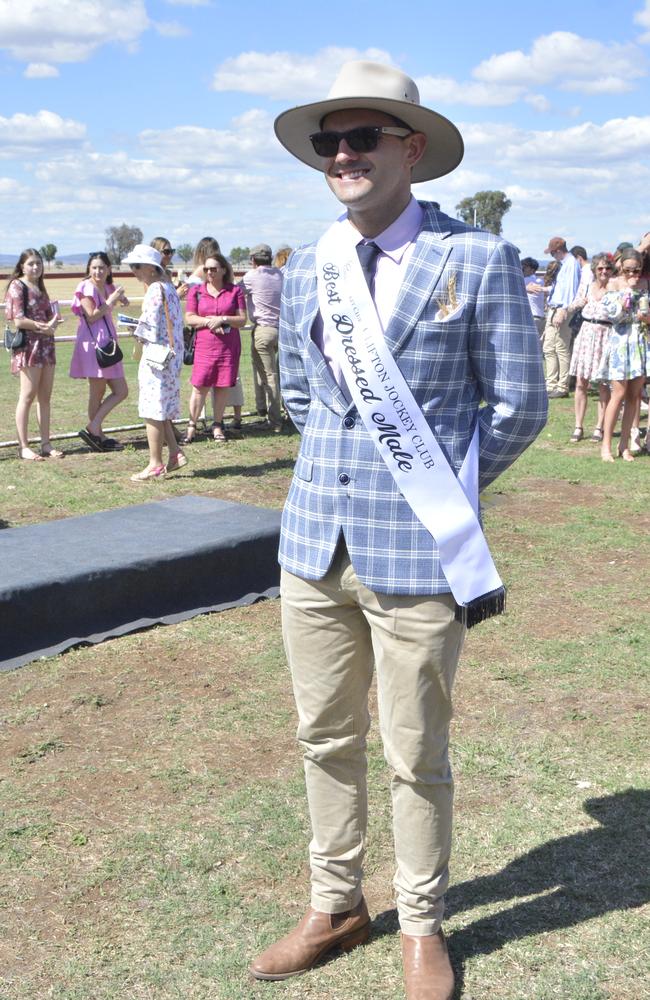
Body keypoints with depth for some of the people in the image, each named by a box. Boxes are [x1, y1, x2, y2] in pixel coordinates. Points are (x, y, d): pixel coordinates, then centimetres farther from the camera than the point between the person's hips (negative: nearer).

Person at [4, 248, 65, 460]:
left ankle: (46, 444, 12)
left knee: (45, 396, 7)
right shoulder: (17, 286, -5)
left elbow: (49, 314, 18)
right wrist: (43, 326, -12)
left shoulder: (40, 288, 17)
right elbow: (18, 321, -13)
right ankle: (23, 447, -3)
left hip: (46, 345, 7)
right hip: (28, 345, -7)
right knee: (28, 395, -7)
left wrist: (52, 322, -4)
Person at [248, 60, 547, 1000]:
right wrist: (357, 464, 12)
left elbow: (518, 408, -2)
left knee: (416, 758, 9)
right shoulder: (306, 269, 8)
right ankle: (335, 907, 37)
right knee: (326, 742, 17)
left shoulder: (479, 260, -7)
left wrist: (434, 490, 3)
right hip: (315, 543, 5)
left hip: (415, 555, -5)